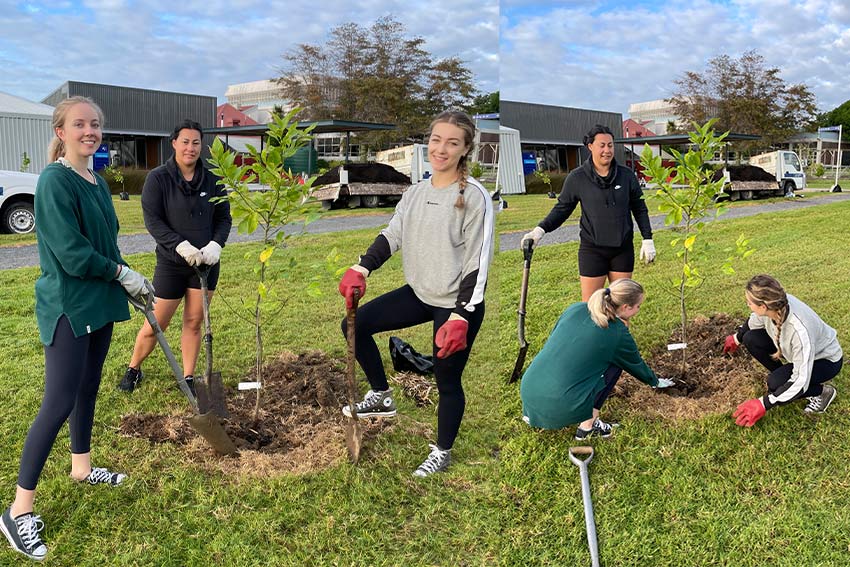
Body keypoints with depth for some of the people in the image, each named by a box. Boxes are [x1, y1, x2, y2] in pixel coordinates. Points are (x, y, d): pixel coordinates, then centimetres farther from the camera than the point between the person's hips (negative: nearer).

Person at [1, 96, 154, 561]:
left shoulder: (96, 182, 9)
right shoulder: (55, 181, -17)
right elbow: (72, 254, -22)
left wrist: (130, 283, 13)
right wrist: (122, 274, -12)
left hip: (99, 302, 8)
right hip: (67, 307, -8)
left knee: (88, 389, 20)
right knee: (59, 403, -6)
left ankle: (81, 467, 39)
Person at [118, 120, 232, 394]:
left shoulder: (212, 180, 2)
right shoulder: (158, 178, -8)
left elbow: (224, 217, 7)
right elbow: (152, 220, -12)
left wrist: (215, 244, -12)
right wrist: (182, 246, -22)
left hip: (205, 262, 3)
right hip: (171, 263, -3)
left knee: (194, 322, 9)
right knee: (156, 325, 4)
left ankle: (189, 378, 22)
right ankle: (133, 369, 28)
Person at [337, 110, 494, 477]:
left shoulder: (475, 197, -17)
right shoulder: (416, 192, 4)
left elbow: (478, 263, -17)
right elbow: (392, 235, 5)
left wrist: (460, 317, -22)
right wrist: (360, 270, -11)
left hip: (458, 305, -7)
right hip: (419, 294, 7)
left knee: (447, 380, 6)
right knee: (355, 324, 5)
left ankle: (442, 453, 30)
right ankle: (381, 397, 21)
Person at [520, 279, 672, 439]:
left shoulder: (576, 308, 8)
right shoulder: (618, 334, -1)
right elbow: (636, 365, 19)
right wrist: (655, 382, 40)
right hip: (562, 408, -5)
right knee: (616, 363, 12)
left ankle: (533, 414, 22)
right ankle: (588, 426, 8)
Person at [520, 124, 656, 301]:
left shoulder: (627, 175, 2)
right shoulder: (577, 178, -4)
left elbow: (639, 209, 10)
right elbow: (562, 208, 4)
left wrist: (647, 239, 7)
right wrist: (541, 229, -10)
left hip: (623, 249, 3)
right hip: (592, 249, -2)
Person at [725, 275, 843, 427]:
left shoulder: (800, 330, -43)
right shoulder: (774, 304, -25)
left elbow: (800, 382, -34)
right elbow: (754, 322, 3)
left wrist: (763, 404, -29)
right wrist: (737, 339, 21)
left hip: (826, 359, -6)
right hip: (798, 350, 7)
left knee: (775, 383, -27)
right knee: (750, 339, -8)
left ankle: (823, 391, 0)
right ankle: (780, 378, 9)